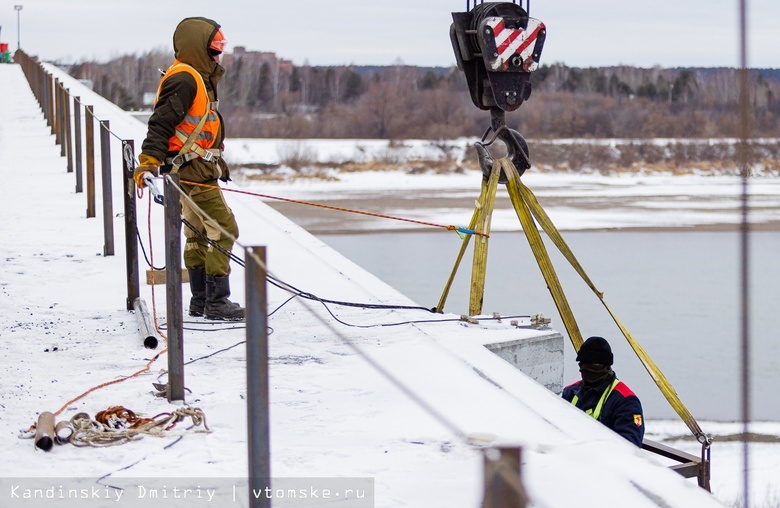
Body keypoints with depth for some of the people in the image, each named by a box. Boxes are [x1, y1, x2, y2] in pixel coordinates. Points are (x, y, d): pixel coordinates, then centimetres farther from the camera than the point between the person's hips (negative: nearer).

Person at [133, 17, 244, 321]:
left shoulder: (197, 79, 17)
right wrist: (149, 162, -32)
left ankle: (201, 301, 24)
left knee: (198, 234, 16)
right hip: (194, 171, -11)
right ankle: (216, 302, -10)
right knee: (223, 230, -11)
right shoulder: (185, 80, -16)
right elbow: (162, 122, -24)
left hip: (192, 170, 11)